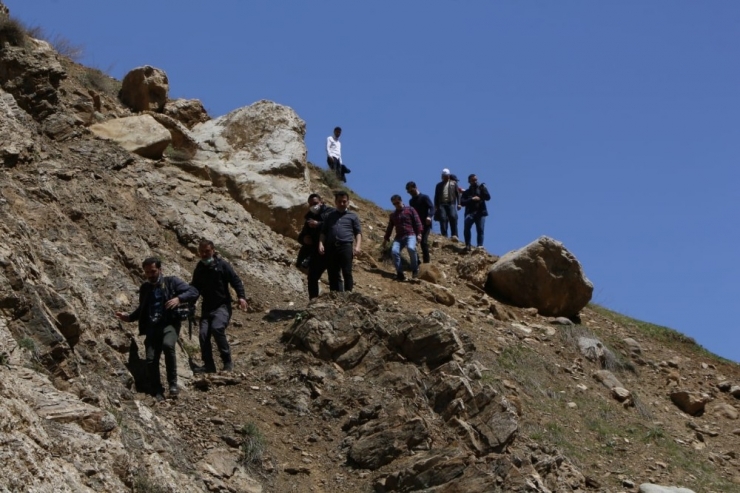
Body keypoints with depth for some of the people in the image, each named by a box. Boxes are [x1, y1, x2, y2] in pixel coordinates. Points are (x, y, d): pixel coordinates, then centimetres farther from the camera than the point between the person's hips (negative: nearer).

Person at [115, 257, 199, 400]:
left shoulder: (171, 282, 4)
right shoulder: (145, 288, 18)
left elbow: (194, 292, -3)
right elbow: (142, 309, 30)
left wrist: (179, 298, -20)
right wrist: (129, 317, 12)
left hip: (169, 324, -4)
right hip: (152, 327, 4)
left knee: (168, 345, -33)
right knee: (151, 359, -10)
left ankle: (173, 383, -20)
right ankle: (157, 393, 5)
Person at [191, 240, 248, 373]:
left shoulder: (222, 265, -5)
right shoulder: (199, 268, 10)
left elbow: (236, 281, -7)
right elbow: (195, 287, 20)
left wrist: (241, 296, -21)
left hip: (222, 306, -5)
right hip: (207, 307, 5)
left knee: (217, 328, -27)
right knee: (203, 333, -9)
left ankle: (227, 361, -14)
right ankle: (208, 365, 2)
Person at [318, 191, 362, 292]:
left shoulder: (353, 216, 16)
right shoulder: (329, 216, 22)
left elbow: (358, 233, 10)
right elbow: (323, 232, 18)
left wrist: (357, 246, -6)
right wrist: (321, 244, 1)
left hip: (346, 246, -3)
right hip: (331, 247, 3)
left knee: (347, 273, -11)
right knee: (333, 274, 1)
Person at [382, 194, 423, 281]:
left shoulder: (410, 210, 8)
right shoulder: (393, 215, 21)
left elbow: (417, 222, 2)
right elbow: (390, 227, 28)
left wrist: (419, 234, -9)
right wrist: (386, 239, 25)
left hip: (410, 235, -4)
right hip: (399, 237, 4)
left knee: (411, 248, -35)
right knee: (394, 251, -24)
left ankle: (415, 270, -16)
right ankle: (400, 273, -16)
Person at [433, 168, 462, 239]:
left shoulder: (453, 183, 16)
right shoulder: (439, 185, 22)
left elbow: (458, 193, 8)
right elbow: (436, 196, 18)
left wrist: (458, 203, -3)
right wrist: (436, 206, 7)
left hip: (451, 204, -2)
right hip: (442, 204, 2)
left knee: (453, 218, -16)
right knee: (443, 219, -9)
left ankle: (454, 235, -18)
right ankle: (444, 235, -10)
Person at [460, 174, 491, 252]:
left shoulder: (481, 188, 16)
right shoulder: (466, 192, 18)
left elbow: (488, 197, 1)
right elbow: (462, 202, 3)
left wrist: (483, 189, -13)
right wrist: (472, 199, -10)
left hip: (480, 212, 0)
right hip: (470, 212, 0)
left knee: (480, 230, -9)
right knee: (466, 229, -20)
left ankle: (479, 247, -10)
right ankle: (467, 246, -17)